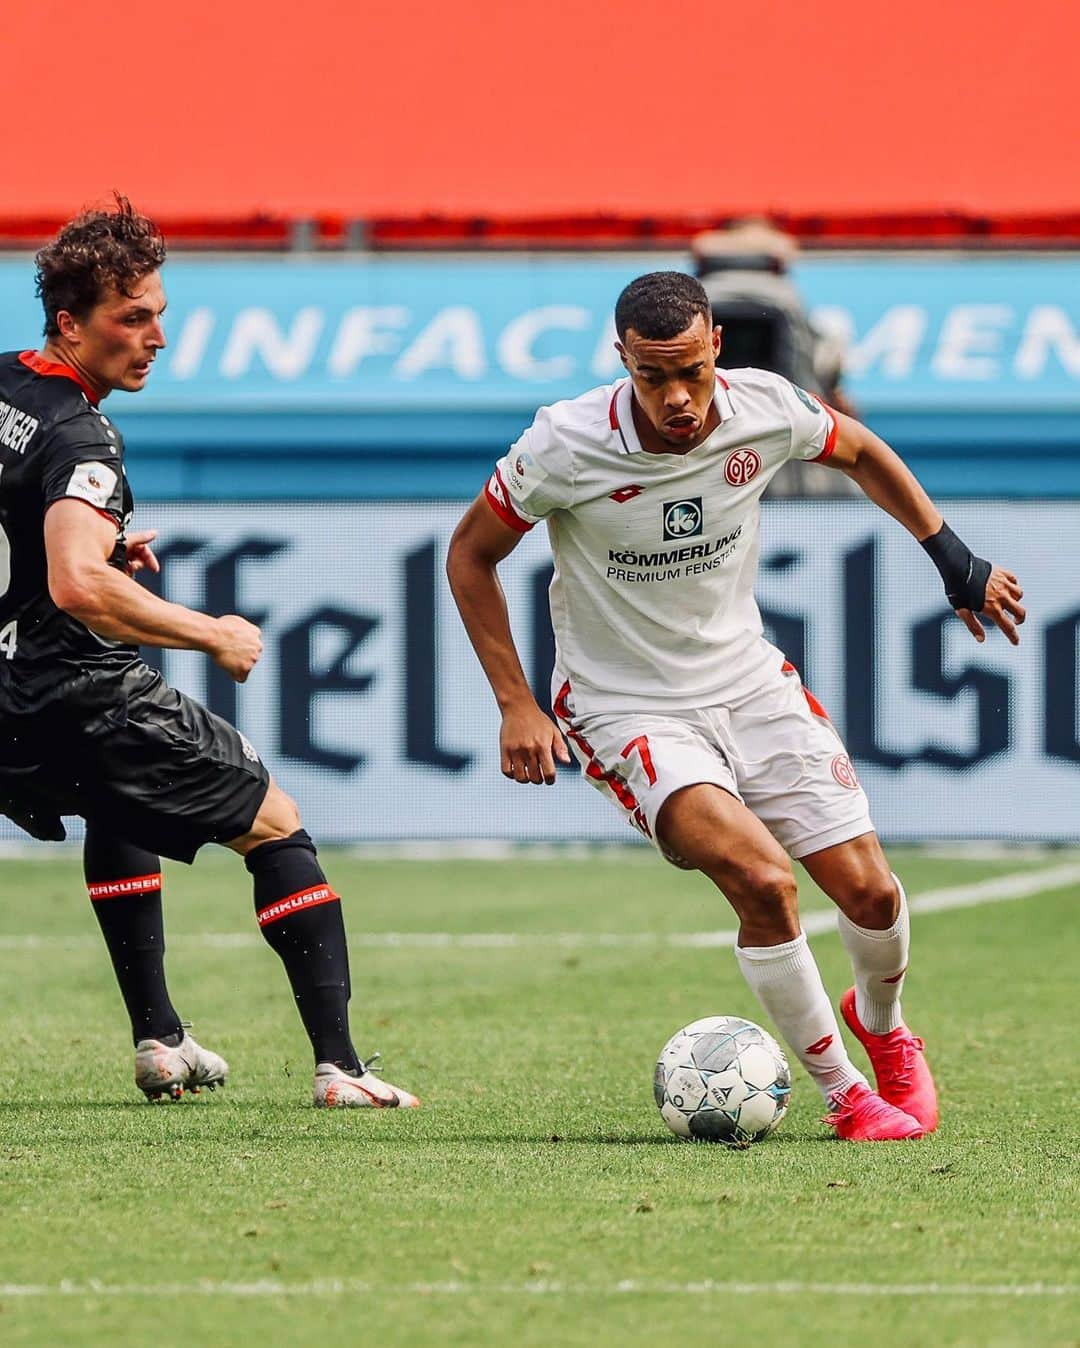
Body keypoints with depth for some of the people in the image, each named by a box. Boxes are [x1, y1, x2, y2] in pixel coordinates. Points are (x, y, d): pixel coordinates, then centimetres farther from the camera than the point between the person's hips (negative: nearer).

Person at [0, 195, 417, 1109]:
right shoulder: (79, 437, -20)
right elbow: (77, 588, -35)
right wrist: (213, 635, -23)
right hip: (82, 694, -8)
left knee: (119, 805, 38)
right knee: (276, 825, 7)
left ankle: (159, 1041, 32)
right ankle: (338, 1063, -3)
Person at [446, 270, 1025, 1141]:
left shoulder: (765, 409, -14)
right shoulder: (567, 447, -23)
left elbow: (858, 451, 11)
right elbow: (471, 554, -6)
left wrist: (954, 558, 12)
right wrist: (516, 705, -11)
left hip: (747, 680, 4)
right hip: (627, 707, -4)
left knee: (869, 891, -3)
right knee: (764, 880, -26)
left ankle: (881, 1025, 34)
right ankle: (843, 1095, -5)